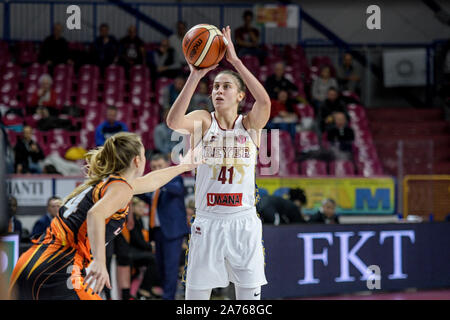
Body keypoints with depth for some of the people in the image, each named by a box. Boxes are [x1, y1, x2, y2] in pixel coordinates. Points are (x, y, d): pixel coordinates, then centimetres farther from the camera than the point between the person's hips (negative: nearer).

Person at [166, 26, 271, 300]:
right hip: (208, 223, 0)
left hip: (244, 223, 0)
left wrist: (235, 61, -24)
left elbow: (264, 101, -19)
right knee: (195, 297, 3)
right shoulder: (203, 121, 2)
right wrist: (196, 75, -27)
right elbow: (174, 122, -20)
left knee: (250, 296, 5)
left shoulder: (250, 125, 3)